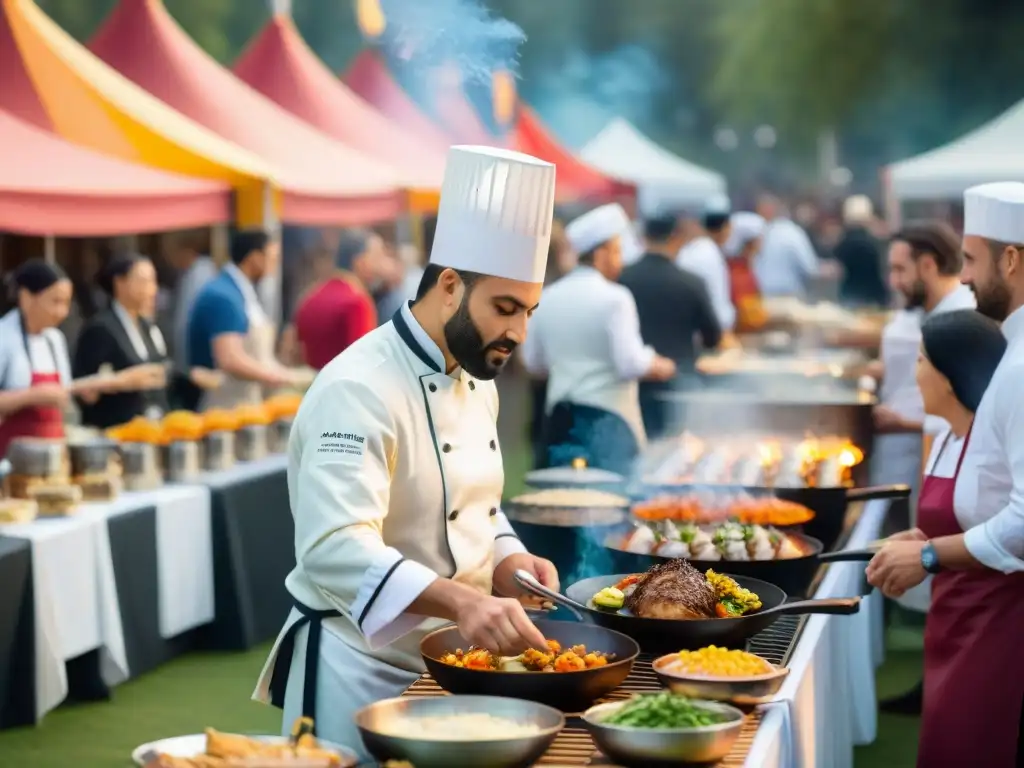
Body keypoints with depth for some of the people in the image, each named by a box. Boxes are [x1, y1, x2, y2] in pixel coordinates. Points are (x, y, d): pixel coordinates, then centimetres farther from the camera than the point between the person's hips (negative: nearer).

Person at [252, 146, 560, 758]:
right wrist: (462, 601, -46)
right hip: (363, 670, -8)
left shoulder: (475, 380, 8)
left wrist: (508, 562, -1)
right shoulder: (360, 390, -22)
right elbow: (337, 546, -34)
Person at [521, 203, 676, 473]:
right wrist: (661, 368, 2)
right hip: (607, 417, -6)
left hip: (561, 419, 6)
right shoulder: (615, 298, -13)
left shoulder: (548, 298, 5)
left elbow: (533, 362, 13)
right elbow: (630, 363, -16)